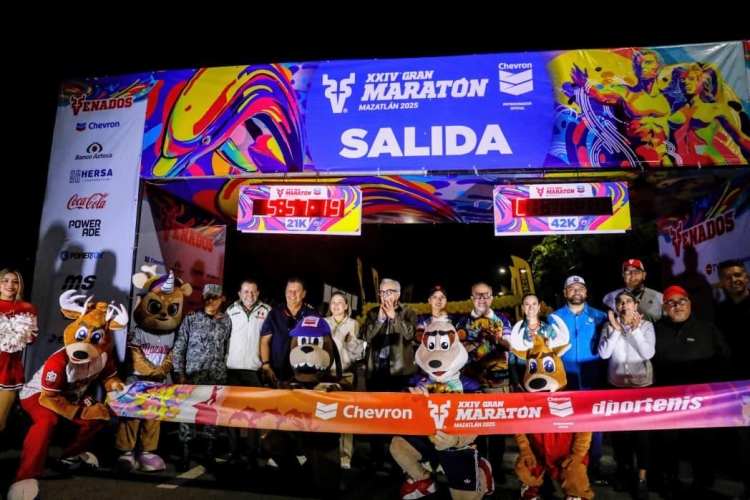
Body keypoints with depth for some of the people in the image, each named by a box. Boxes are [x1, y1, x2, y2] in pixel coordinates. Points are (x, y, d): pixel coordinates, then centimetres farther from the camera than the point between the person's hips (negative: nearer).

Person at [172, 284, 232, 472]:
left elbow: (228, 348, 8)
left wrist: (226, 369, 4)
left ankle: (209, 451, 19)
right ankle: (185, 453, 13)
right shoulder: (191, 319, 0)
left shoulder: (226, 321, 5)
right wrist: (179, 374, -4)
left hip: (217, 377, 2)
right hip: (193, 375, -1)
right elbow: (179, 348, 0)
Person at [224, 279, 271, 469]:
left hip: (255, 369, -1)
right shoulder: (231, 310, 7)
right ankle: (235, 453, 18)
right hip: (232, 368, 2)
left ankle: (253, 455, 10)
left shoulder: (266, 311, 3)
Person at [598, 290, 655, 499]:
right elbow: (603, 353, -12)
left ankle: (642, 477, 9)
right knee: (619, 429, 9)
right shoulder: (609, 326, -1)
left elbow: (648, 353, -15)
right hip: (616, 384, 2)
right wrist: (616, 329, -17)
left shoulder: (646, 325, -4)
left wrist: (635, 329, -21)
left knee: (641, 429, -1)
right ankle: (623, 470, 27)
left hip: (641, 384, -2)